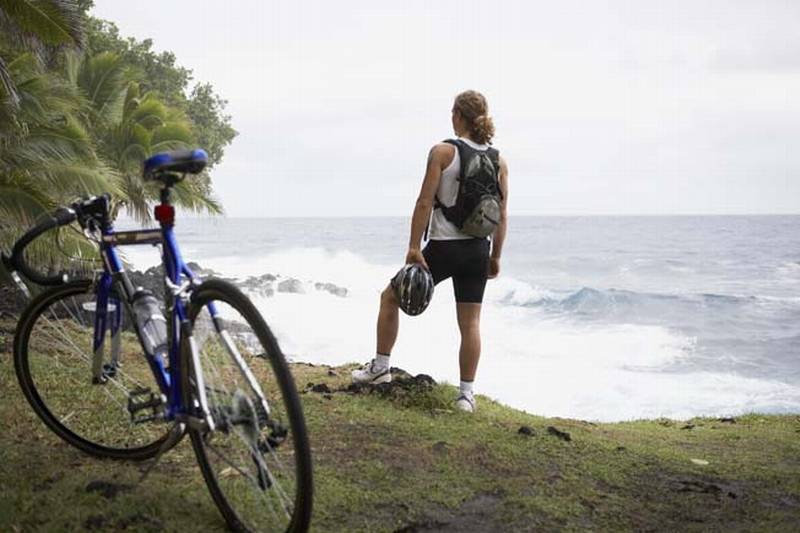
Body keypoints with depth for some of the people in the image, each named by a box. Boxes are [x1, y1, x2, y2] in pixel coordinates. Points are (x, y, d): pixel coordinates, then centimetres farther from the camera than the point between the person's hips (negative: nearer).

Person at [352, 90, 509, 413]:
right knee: (470, 323, 7)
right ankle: (466, 393, 6)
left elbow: (425, 202, -13)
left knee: (390, 297, 14)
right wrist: (495, 257, 14)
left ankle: (380, 367, 18)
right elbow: (501, 215, 7)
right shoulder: (498, 161, 5)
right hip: (478, 250, 4)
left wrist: (413, 247, -11)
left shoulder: (443, 152, -9)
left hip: (443, 248, -4)